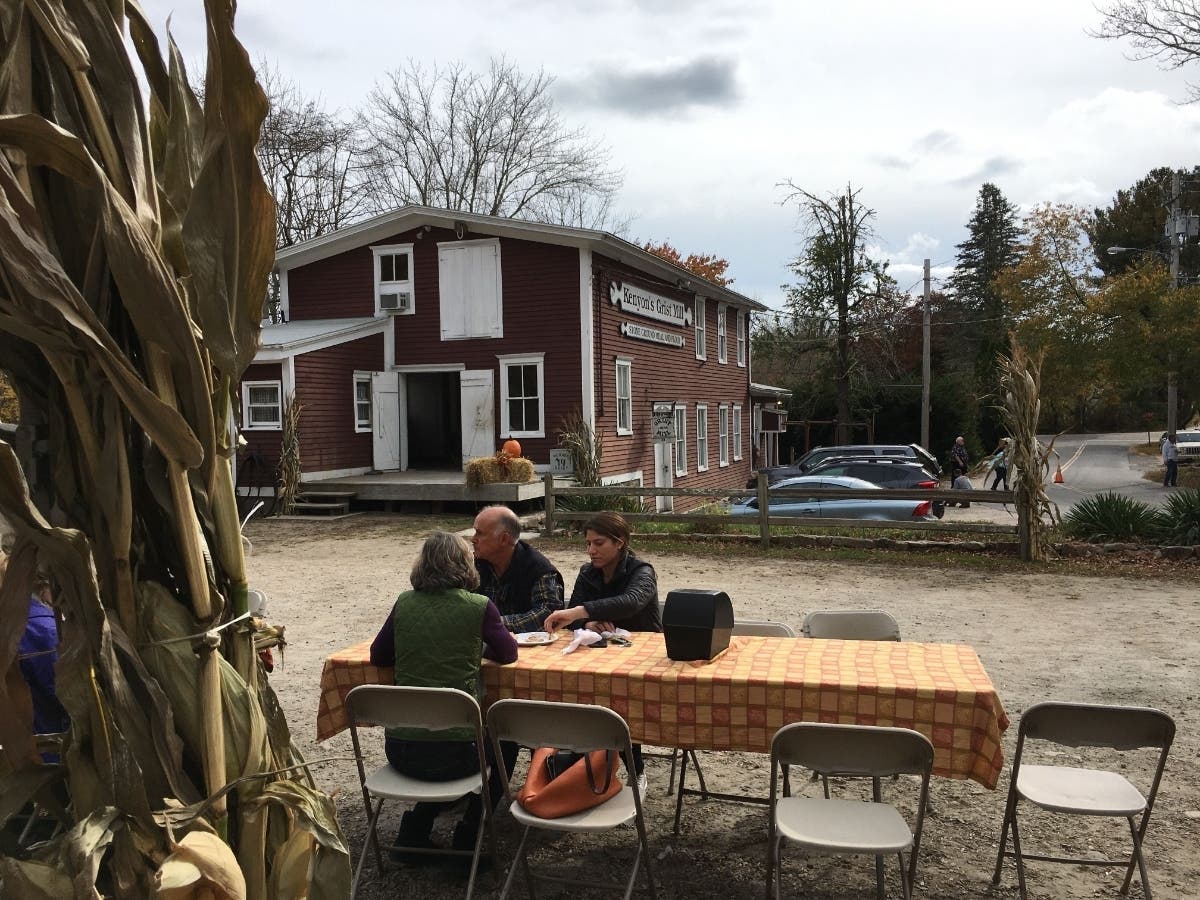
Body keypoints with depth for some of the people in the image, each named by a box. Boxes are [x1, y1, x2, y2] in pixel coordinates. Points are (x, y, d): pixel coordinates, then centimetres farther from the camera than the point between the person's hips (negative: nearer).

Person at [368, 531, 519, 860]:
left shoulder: (405, 603, 2)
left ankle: (415, 828, 27)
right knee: (506, 738, 27)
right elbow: (509, 653, 8)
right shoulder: (479, 607, -7)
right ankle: (467, 838, 23)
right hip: (452, 750, -4)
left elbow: (377, 656, 13)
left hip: (399, 749, 4)